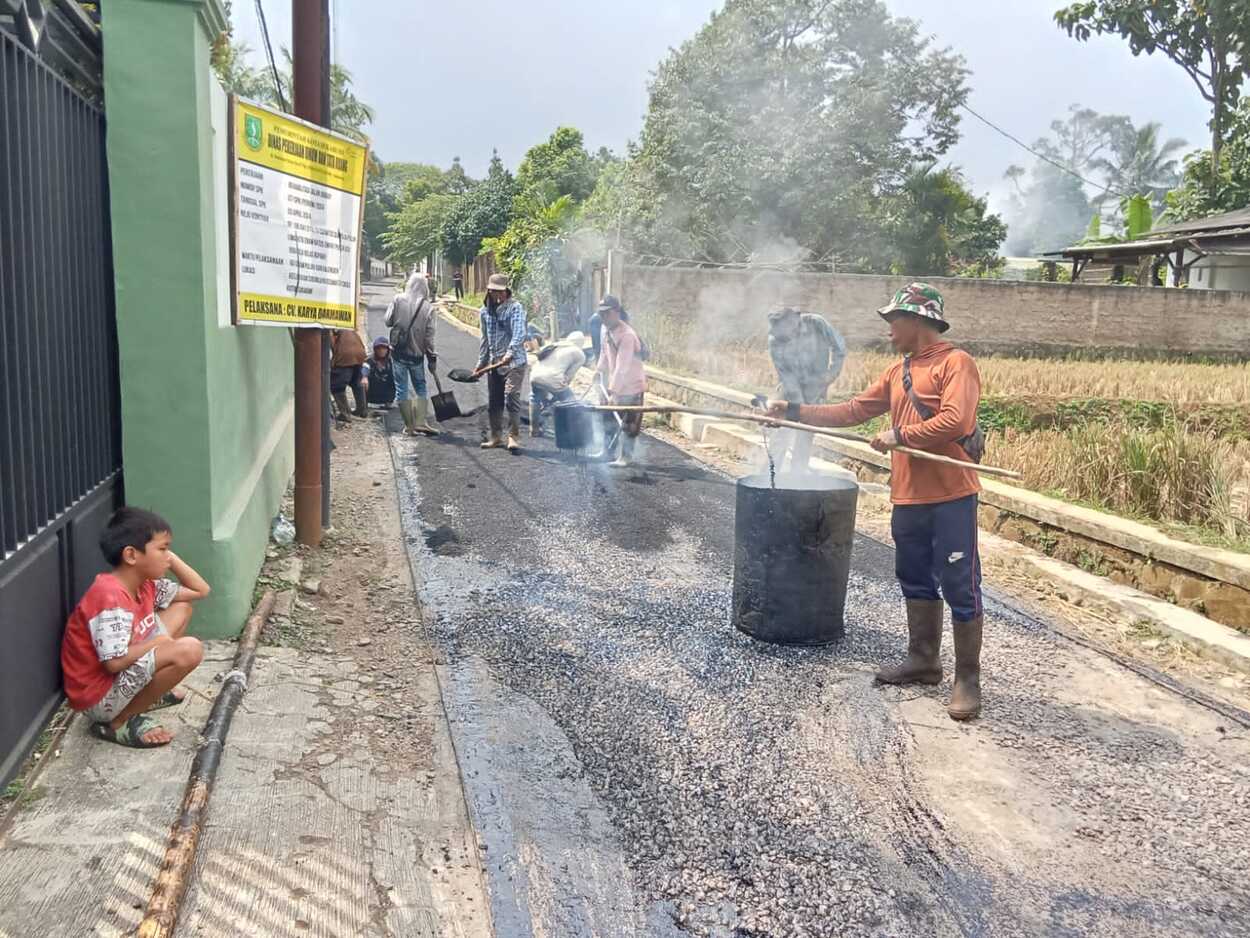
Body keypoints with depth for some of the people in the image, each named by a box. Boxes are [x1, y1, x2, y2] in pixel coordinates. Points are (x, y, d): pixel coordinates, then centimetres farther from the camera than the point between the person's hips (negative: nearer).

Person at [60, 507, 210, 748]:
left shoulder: (144, 584, 2)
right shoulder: (110, 596, -26)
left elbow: (200, 591, 10)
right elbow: (115, 662, -29)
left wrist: (170, 557, 1)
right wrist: (155, 642, -13)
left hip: (120, 675, 10)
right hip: (98, 697, -9)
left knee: (181, 608, 11)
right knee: (189, 650, -27)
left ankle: (147, 692, 14)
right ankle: (118, 722, -10)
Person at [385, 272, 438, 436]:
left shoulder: (398, 300, -6)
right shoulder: (427, 307, -6)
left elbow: (388, 321, -1)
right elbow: (429, 336, -5)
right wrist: (432, 358, 2)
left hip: (398, 351, 0)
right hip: (417, 354, 0)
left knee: (402, 389, 7)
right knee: (420, 388, 14)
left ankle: (409, 426, 8)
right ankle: (421, 422, 3)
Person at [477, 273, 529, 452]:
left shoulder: (515, 308, -7)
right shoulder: (485, 311, 12)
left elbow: (519, 333, -21)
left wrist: (510, 353, -34)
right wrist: (481, 362, 20)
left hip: (514, 362, -6)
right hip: (494, 363, 6)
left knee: (512, 398, -13)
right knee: (494, 401, 10)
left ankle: (514, 437, -8)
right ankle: (496, 436, 23)